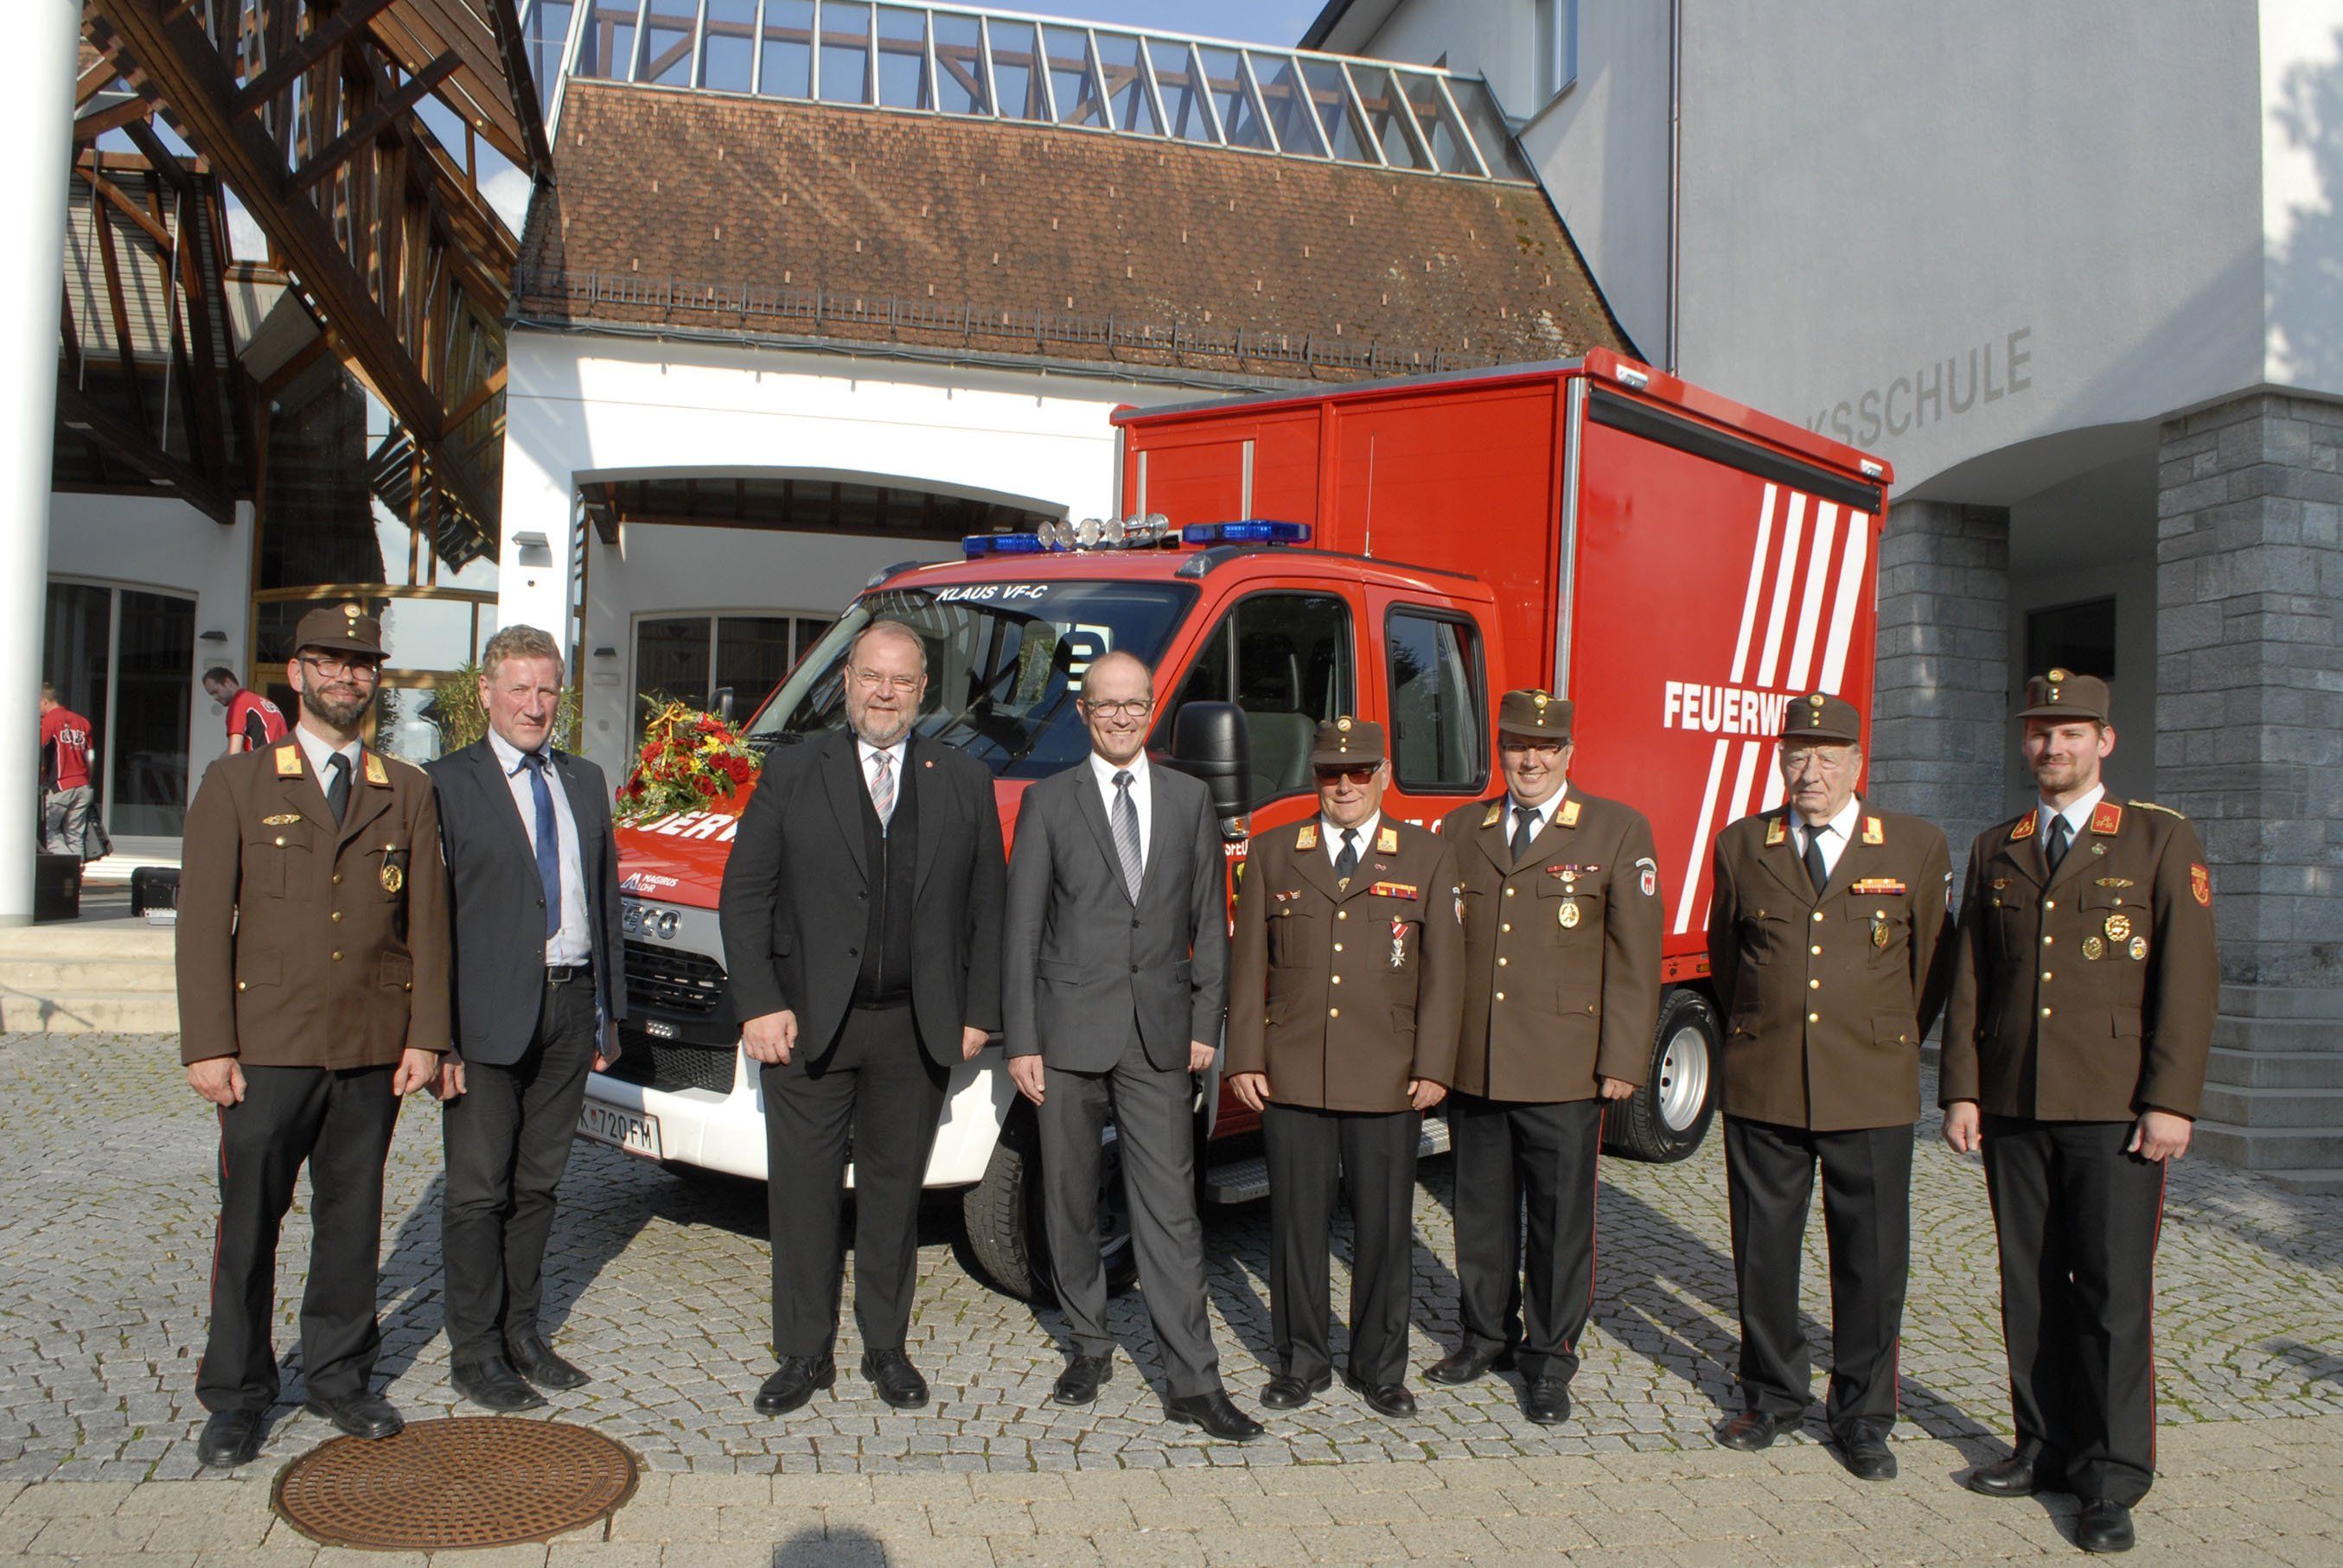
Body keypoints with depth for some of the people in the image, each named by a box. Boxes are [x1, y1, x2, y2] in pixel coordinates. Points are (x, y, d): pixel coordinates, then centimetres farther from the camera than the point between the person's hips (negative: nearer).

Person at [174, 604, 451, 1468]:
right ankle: (236, 1396, 19)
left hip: (373, 1050, 2)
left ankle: (341, 1375, 25)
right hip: (267, 1048, -2)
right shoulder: (236, 783, 4)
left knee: (353, 1218, 10)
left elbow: (427, 923, 7)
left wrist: (425, 1037, -1)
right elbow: (203, 920, -1)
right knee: (249, 1221, 5)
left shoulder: (408, 792, 9)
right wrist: (208, 1046, -8)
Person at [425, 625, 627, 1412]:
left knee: (538, 1184, 15)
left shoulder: (586, 781, 12)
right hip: (488, 1013, -5)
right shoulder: (449, 784, -5)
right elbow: (431, 916, -9)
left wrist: (609, 1008, 11)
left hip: (570, 1008, 5)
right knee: (478, 1191, 4)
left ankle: (522, 1333, 27)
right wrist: (436, 1033, -14)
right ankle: (475, 1353, 16)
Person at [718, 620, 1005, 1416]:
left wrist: (977, 1013, 2)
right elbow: (743, 896, 1)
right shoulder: (791, 774, 3)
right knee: (803, 1192, 6)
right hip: (808, 1025, -1)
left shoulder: (965, 782, 7)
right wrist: (760, 1005, -7)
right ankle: (804, 1354, 21)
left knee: (895, 1193, 12)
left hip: (917, 1031, 1)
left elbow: (986, 908, 7)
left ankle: (887, 1349, 27)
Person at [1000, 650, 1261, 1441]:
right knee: (1070, 1200, 10)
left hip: (1160, 1034, 1)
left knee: (1170, 1207, -1)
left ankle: (1193, 1382, 2)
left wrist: (1206, 1021, 2)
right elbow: (1021, 930, 0)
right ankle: (1089, 1345, 28)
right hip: (1070, 1032, 0)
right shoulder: (1048, 803, 2)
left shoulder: (1190, 800, 8)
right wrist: (1020, 1041, -5)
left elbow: (1209, 922, 9)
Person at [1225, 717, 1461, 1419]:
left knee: (1385, 1227, 7)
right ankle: (1302, 1362, 23)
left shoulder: (1427, 857, 6)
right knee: (1296, 1223, 7)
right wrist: (1245, 1058, 0)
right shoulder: (1273, 853, 8)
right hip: (1292, 1076, 1)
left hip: (1388, 1082, -1)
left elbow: (1442, 968, 3)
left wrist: (1433, 1067, -4)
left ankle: (1379, 1367, 23)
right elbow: (1249, 964, 7)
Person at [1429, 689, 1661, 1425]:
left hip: (1563, 1071, -3)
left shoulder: (1619, 832, -1)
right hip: (1471, 1064, 4)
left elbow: (1634, 956, -4)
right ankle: (1487, 1335, 31)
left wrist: (1624, 1060, -9)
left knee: (1560, 1215, 5)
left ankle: (1549, 1357, 19)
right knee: (1481, 1208, 14)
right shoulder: (1459, 831, 10)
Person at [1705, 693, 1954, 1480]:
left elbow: (1930, 964, 11)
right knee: (1763, 1249, 10)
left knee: (1871, 1259, 6)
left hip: (1872, 1092, -1)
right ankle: (1771, 1396, 28)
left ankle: (1863, 1416, 22)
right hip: (1762, 1087, 1)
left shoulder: (1917, 847, 1)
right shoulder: (1740, 846, 5)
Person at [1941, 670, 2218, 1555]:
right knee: (2030, 1289, 9)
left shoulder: (2161, 841, 1)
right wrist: (1961, 1089, 5)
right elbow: (1969, 979, 12)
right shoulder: (1996, 851, 13)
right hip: (2013, 1108, 4)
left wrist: (2170, 1101, -10)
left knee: (2114, 1293, -1)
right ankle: (2047, 1448, 22)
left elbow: (2188, 977, -4)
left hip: (2114, 1109, -4)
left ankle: (2113, 1481, 9)